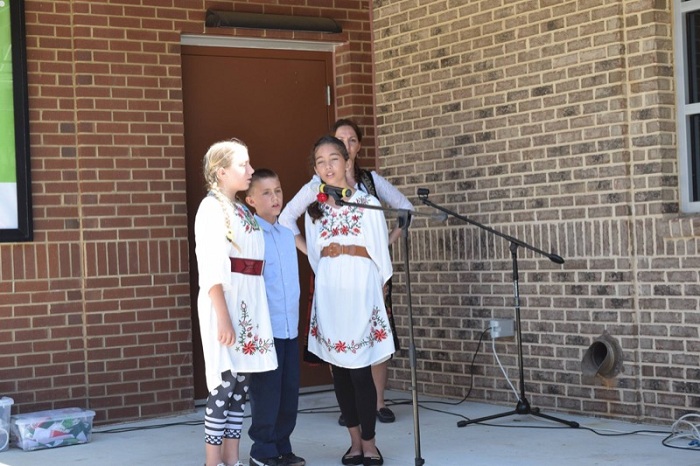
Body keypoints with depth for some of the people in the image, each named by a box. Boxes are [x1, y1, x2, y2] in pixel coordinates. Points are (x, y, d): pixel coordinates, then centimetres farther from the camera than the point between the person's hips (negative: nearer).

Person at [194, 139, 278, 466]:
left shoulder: (243, 211, 17)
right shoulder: (211, 208, -7)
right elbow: (210, 267, -15)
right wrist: (223, 316, -21)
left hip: (250, 305, 8)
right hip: (224, 304, -8)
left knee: (241, 384, 8)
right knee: (224, 383, -6)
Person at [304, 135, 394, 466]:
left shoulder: (367, 203, -3)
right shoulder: (314, 209, 10)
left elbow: (380, 255, -1)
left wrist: (341, 251, 4)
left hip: (359, 294, -4)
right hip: (328, 296, 4)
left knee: (360, 370, -6)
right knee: (339, 371, 6)